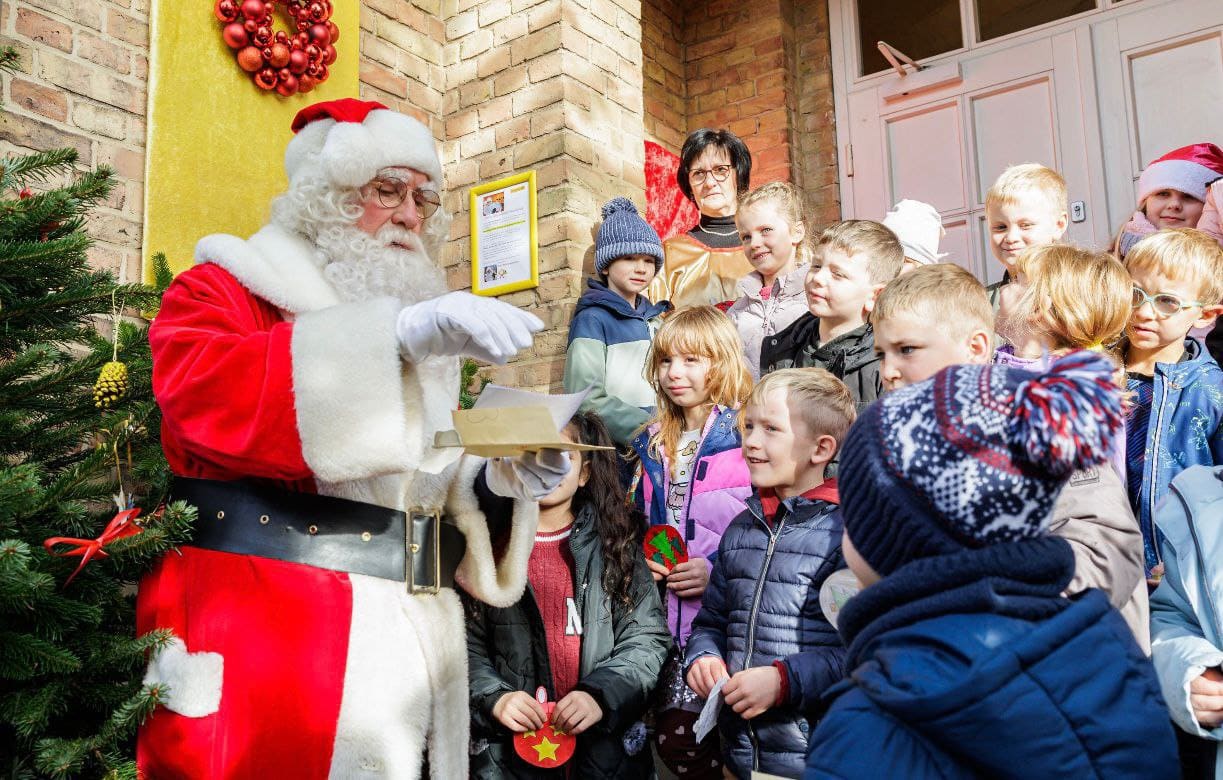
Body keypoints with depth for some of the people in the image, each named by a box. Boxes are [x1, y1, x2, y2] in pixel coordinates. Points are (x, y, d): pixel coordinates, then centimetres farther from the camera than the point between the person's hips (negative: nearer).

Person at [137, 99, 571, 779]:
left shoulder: (427, 329, 21)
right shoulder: (226, 287, 2)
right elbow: (200, 392, -21)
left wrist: (499, 475, 1)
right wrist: (398, 335, -27)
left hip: (412, 633, 6)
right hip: (270, 628, -5)